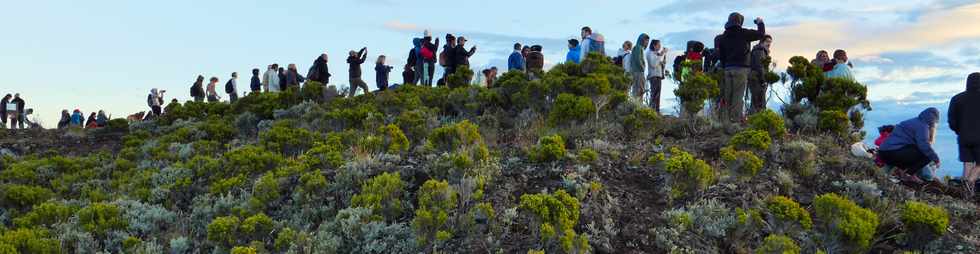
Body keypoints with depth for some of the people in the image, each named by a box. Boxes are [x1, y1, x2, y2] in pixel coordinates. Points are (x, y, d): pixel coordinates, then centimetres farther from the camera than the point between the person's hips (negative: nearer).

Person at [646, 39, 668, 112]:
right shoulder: (650, 53, -4)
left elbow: (664, 63, 22)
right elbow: (653, 64, -17)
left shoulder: (657, 53, 20)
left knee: (658, 94, 4)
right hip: (653, 75, -8)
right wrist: (660, 55, -15)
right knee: (654, 93, -15)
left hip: (659, 75, 8)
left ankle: (657, 111, 5)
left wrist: (664, 54, 6)